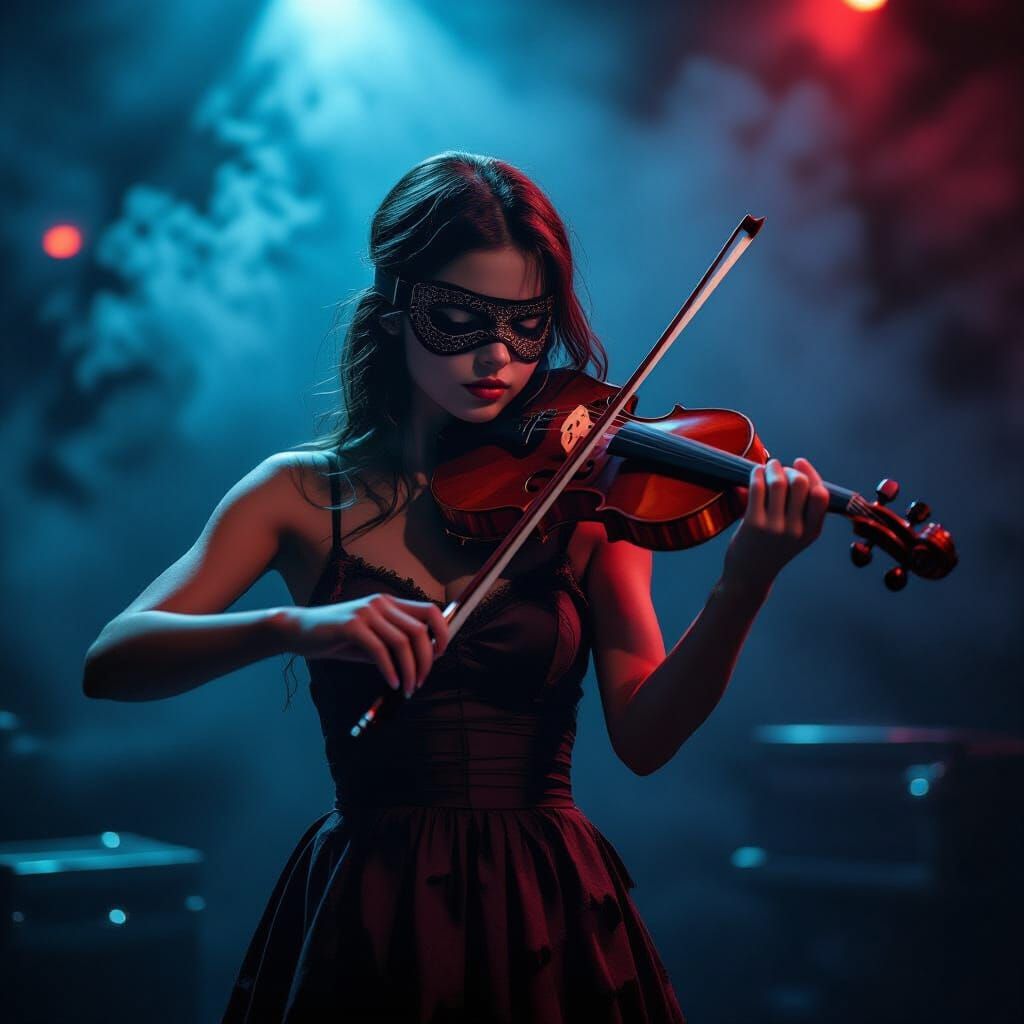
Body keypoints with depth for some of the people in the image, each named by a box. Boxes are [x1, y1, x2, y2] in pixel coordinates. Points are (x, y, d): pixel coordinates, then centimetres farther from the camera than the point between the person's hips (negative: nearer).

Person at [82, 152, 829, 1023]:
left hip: (549, 918, 1)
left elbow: (643, 737, -11)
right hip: (368, 918, 0)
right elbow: (109, 663, -12)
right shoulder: (304, 494, -2)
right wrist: (291, 625, -30)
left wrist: (744, 587, -28)